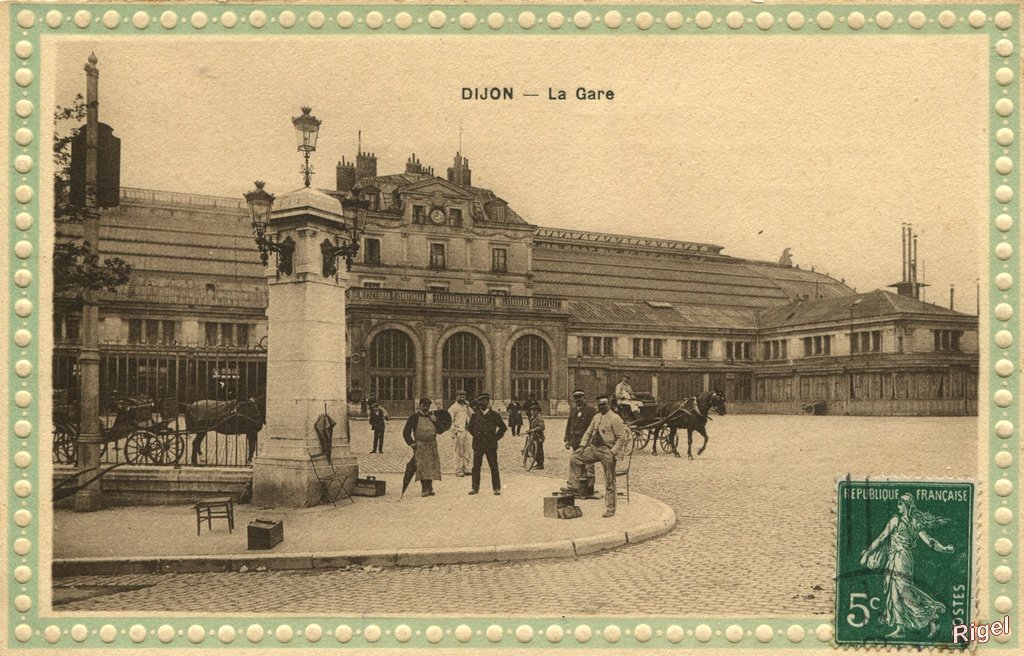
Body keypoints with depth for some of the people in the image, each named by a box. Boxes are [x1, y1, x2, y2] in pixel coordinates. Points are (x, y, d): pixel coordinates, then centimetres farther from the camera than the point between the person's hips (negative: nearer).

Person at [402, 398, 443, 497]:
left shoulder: (432, 416, 13)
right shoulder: (414, 416, 0)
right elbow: (406, 432, 0)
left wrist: (435, 421, -7)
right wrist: (411, 443, -8)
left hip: (432, 446, 4)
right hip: (420, 446, -4)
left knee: (431, 467, 3)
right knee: (422, 467, -10)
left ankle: (429, 488, 11)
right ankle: (425, 489, -8)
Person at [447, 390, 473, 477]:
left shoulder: (465, 406, 17)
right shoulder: (454, 407, -4)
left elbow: (472, 415, 13)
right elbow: (450, 420, -8)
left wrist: (468, 406, 2)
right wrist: (453, 431, -14)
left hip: (466, 431, 7)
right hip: (459, 431, -7)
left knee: (466, 451, 9)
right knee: (459, 452, -5)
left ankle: (465, 469, 16)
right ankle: (458, 471, -1)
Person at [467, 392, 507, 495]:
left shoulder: (494, 415, -1)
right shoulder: (475, 416, 3)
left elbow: (503, 427, 7)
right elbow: (470, 428, 17)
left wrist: (496, 437, 3)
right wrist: (476, 436, 11)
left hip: (491, 445, -2)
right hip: (477, 445, 2)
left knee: (494, 467, 2)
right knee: (476, 467, 5)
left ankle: (496, 488, 10)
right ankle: (475, 488, 14)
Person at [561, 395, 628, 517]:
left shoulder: (615, 419, -9)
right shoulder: (596, 417, 14)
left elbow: (621, 438, -12)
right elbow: (588, 433, 19)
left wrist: (613, 452, -19)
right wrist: (582, 446, 6)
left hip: (607, 450, -7)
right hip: (594, 447, 7)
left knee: (609, 482, -1)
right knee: (575, 459, -2)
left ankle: (610, 509, 6)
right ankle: (573, 487, 5)